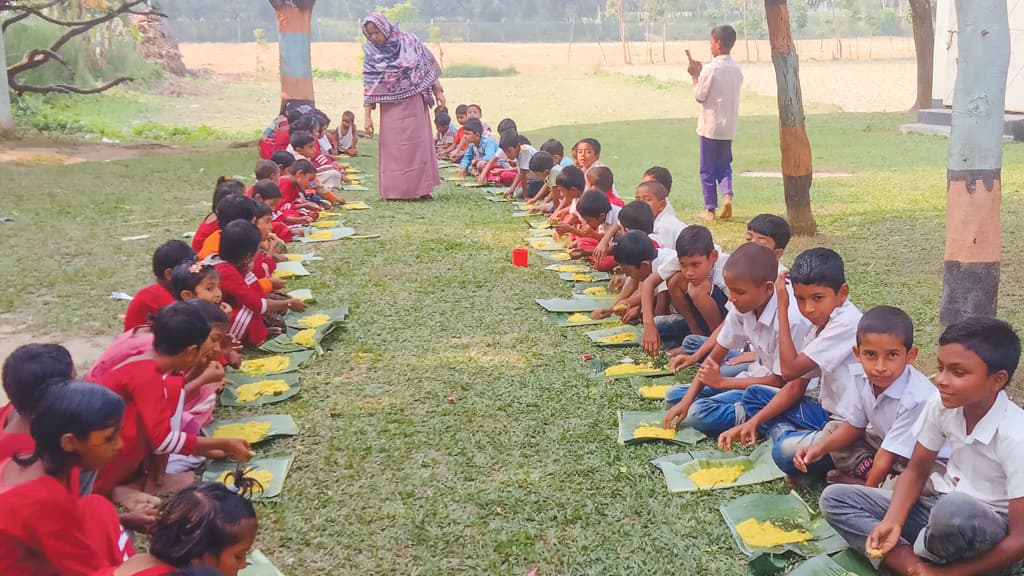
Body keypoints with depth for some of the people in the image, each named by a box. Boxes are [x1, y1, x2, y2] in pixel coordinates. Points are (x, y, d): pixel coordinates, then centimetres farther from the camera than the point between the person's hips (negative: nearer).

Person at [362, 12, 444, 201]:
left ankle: (422, 187, 10)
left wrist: (438, 92, 0)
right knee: (393, 147, 1)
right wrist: (368, 116, -7)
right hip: (390, 107, 0)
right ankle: (395, 190, 7)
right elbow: (369, 85, -4)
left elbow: (428, 65, 2)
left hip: (414, 102, 0)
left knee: (418, 143, 4)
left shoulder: (408, 41, -7)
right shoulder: (370, 51, -5)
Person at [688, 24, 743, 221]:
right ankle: (727, 195, -7)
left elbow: (700, 96, -11)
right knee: (724, 165, 17)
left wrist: (695, 76, 2)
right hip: (729, 126, 5)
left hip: (710, 126, -5)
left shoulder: (711, 68, -15)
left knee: (708, 169, 5)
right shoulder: (737, 69, 5)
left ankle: (710, 208, 8)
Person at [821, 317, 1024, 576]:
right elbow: (916, 471, 3)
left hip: (989, 545, -6)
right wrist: (893, 522, -15)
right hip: (942, 509, 6)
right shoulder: (941, 405, -10)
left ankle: (922, 554, -8)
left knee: (954, 509, -42)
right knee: (834, 498, -6)